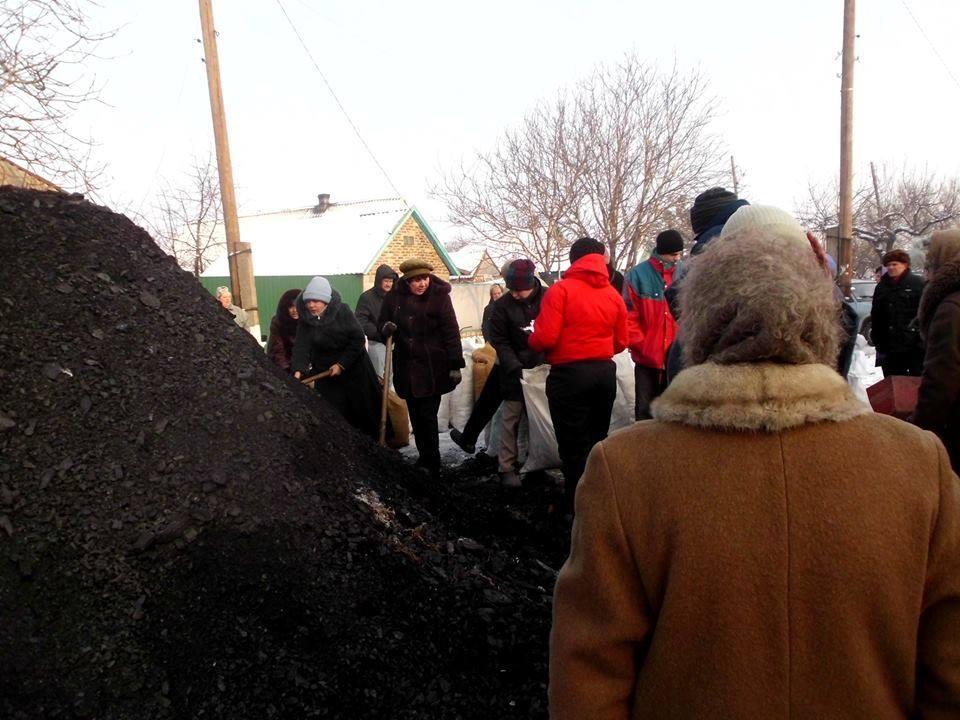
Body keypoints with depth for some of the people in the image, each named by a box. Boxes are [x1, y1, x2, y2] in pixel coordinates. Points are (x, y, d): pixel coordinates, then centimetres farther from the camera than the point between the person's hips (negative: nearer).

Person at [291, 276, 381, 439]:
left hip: (353, 368, -2)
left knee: (364, 409, 8)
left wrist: (342, 364, -19)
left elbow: (357, 339, -15)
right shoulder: (305, 320, -8)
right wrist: (298, 370, -34)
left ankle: (375, 442, 26)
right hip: (325, 373, 2)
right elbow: (301, 346, -17)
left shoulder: (342, 311, -15)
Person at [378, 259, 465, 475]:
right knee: (415, 416, 10)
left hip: (432, 367, -4)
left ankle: (431, 464, 6)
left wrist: (455, 365, -13)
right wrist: (386, 327, -11)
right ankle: (425, 458, 23)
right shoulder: (395, 296, 0)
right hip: (406, 366, 4)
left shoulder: (439, 295, -9)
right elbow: (382, 321, 14)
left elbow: (451, 332, -9)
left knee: (428, 415, -4)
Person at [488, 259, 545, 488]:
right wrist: (515, 366, -17)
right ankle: (507, 467, 9)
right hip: (516, 371, -1)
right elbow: (500, 342, -6)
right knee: (511, 418, 1)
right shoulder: (503, 306, -6)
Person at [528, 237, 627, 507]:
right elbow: (621, 342, 9)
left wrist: (531, 342, 5)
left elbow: (545, 337, -16)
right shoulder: (614, 294, 6)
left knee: (573, 447, 3)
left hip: (569, 374, -5)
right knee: (597, 442, 18)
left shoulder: (560, 290, -9)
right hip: (605, 372, 6)